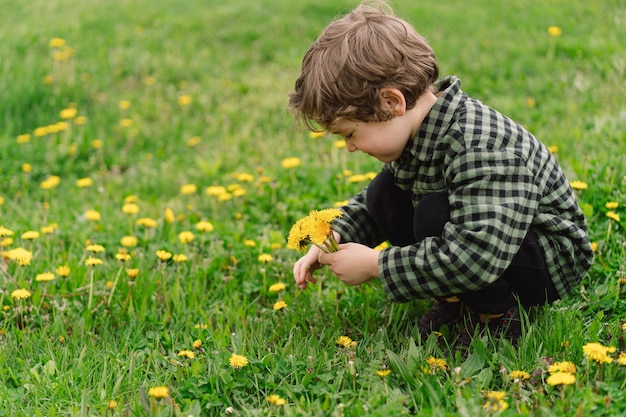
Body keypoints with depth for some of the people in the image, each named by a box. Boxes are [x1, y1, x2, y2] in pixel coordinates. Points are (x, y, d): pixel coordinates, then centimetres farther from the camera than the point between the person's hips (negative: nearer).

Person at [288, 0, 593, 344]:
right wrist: (335, 238, -7)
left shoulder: (481, 149, -34)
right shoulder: (414, 132, -6)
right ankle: (458, 299, 3)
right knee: (385, 193, -2)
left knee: (435, 215, -32)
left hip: (552, 261, -9)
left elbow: (476, 258, -43)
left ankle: (498, 316, -9)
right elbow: (368, 203, 13)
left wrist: (376, 265, -33)